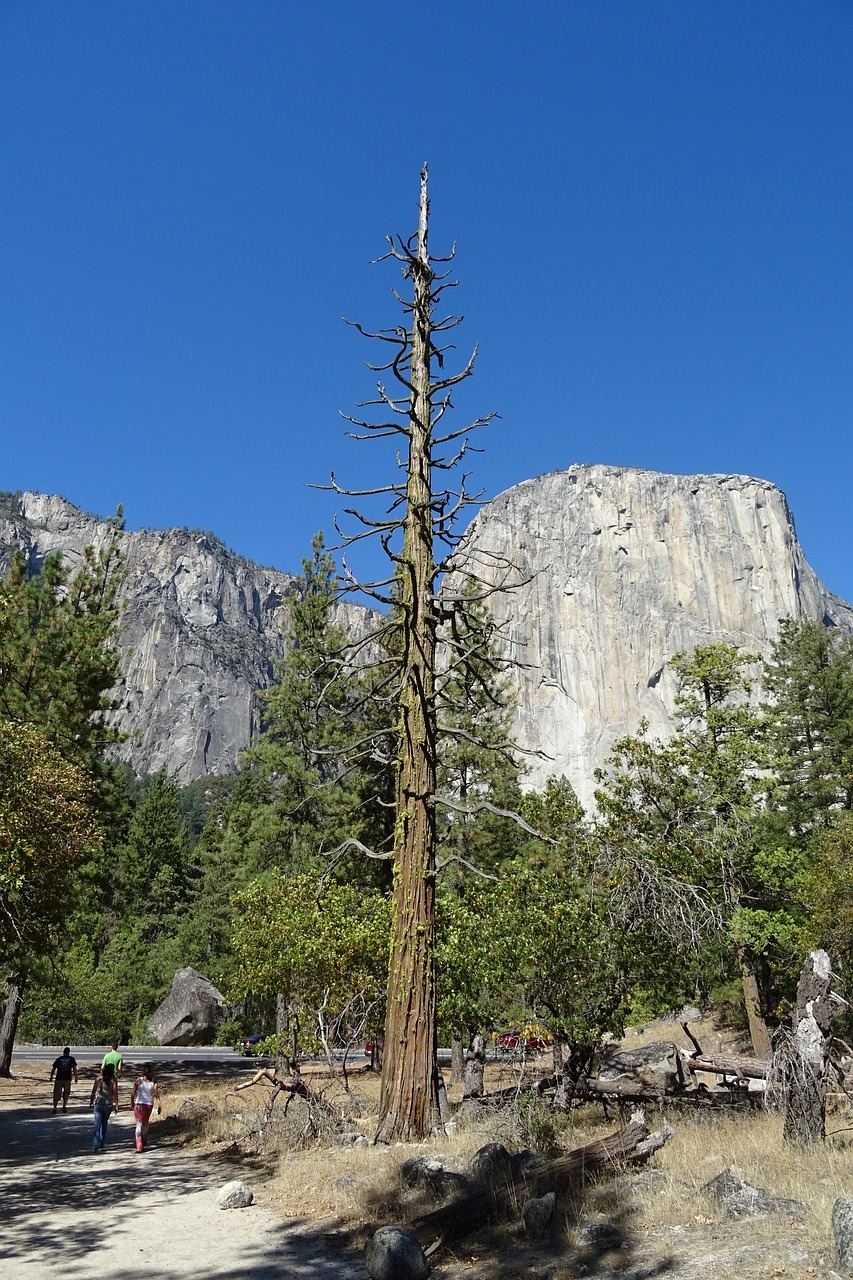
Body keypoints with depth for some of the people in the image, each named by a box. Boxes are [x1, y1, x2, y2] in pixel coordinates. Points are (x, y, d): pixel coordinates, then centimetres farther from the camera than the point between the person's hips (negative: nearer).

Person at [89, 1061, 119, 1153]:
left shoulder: (98, 1078, -4)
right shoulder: (113, 1080, -6)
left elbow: (93, 1091, -1)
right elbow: (115, 1093, -10)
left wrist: (91, 1101, 13)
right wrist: (116, 1105, -6)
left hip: (98, 1104, 0)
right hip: (108, 1104, 1)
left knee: (97, 1125, -1)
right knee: (104, 1123, 21)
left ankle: (95, 1146, -12)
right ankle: (102, 1144, 28)